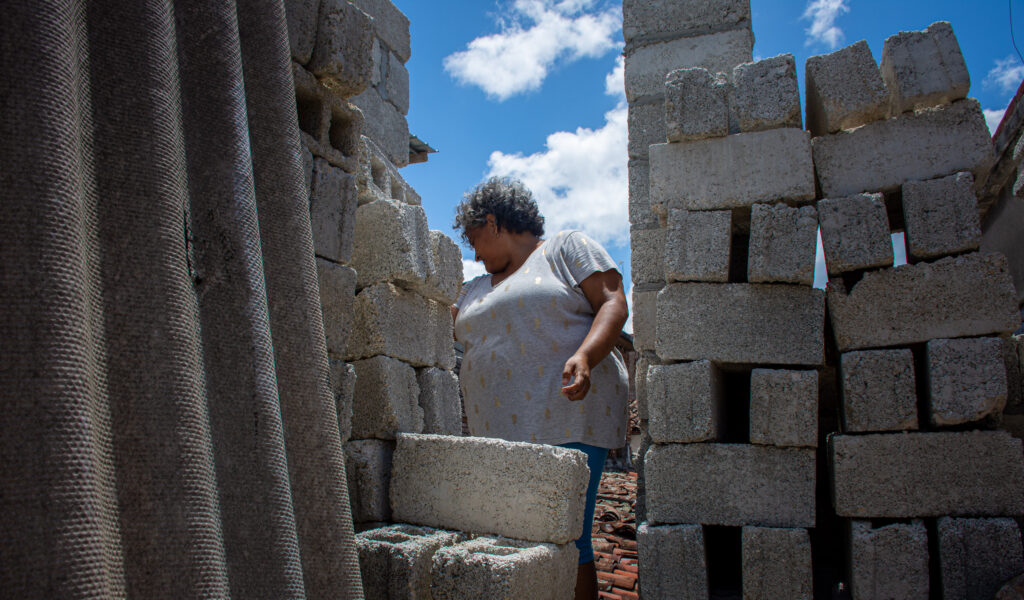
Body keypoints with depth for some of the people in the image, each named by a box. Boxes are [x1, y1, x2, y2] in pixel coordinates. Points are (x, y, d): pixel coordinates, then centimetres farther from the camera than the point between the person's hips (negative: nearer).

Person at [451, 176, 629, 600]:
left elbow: (613, 303, -3)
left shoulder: (567, 248, 8)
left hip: (566, 419, -6)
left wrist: (583, 356, -19)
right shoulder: (475, 291, 26)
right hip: (497, 431, 6)